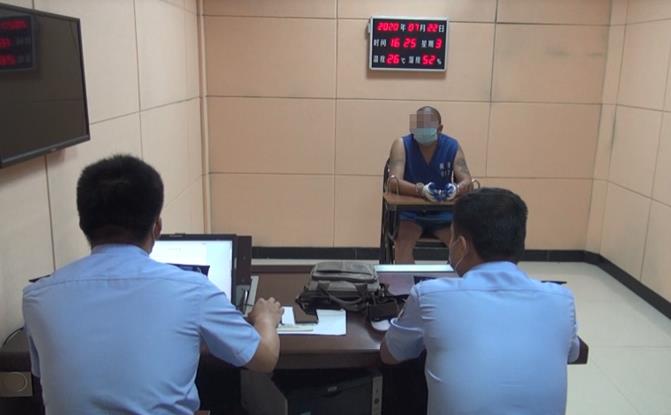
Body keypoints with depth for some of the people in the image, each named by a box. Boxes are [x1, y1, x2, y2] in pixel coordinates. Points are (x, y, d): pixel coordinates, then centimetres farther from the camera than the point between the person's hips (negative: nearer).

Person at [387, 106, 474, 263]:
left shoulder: (452, 146, -2)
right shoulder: (402, 145, -9)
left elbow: (468, 182, -9)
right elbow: (393, 182, -21)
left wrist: (456, 189, -35)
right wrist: (421, 190, -41)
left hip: (442, 212, 2)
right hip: (409, 211, -2)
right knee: (404, 240, -30)